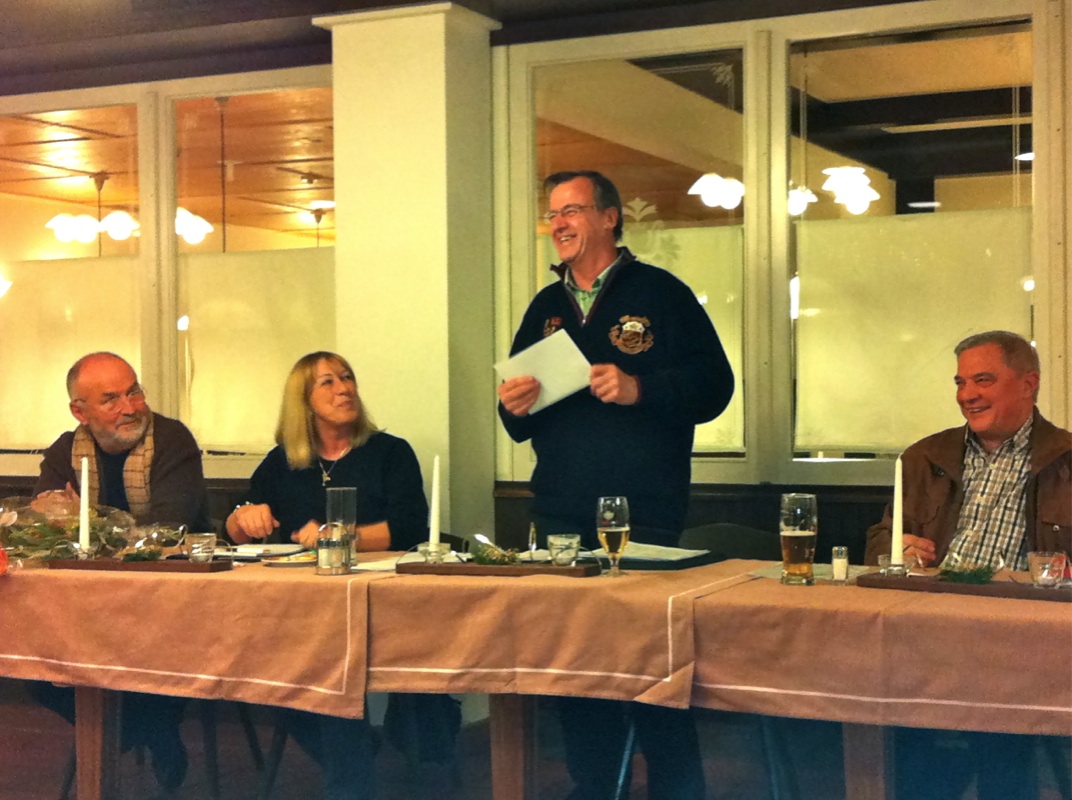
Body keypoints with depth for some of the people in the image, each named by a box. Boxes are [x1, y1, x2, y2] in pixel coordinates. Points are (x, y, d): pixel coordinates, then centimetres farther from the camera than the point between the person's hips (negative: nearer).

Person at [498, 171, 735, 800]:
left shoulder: (660, 293, 0)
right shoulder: (546, 307, 17)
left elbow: (714, 384, -6)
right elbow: (521, 425, 22)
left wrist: (641, 389, -19)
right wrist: (515, 406, -1)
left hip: (645, 514, -5)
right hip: (562, 517, 6)